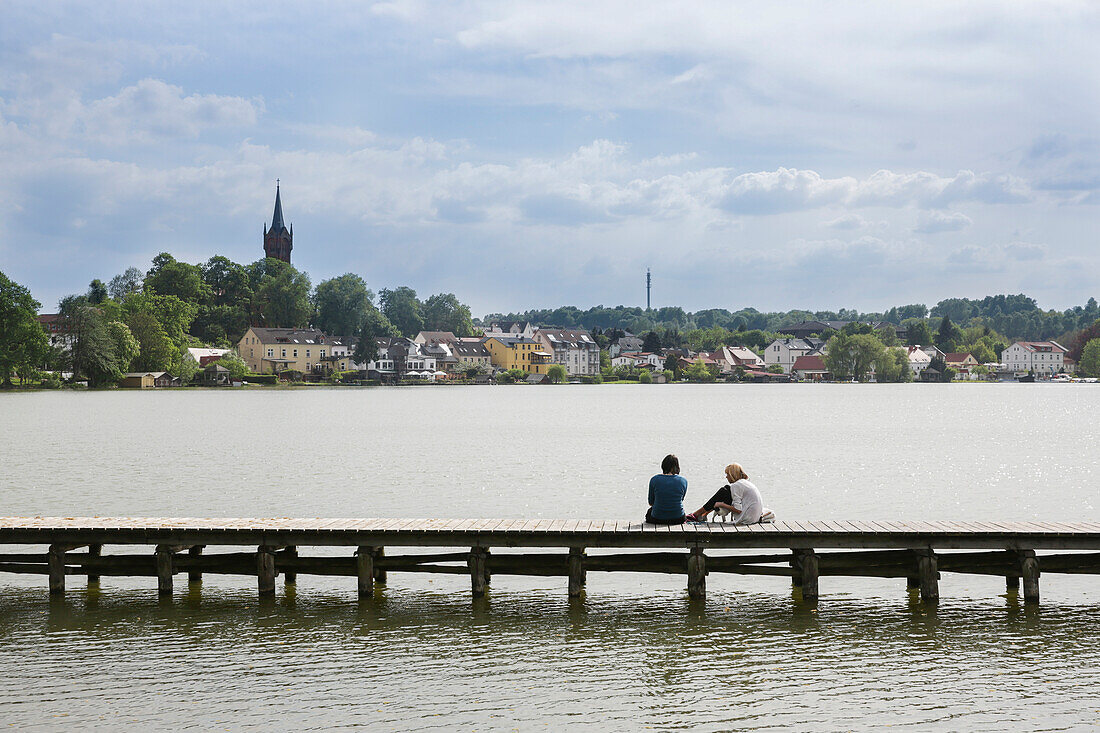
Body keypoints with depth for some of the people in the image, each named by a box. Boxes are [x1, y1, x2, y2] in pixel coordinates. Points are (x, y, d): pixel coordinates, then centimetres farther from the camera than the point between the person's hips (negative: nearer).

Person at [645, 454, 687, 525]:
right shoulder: (683, 481, -5)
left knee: (649, 511, 35)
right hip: (678, 519, 1)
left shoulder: (654, 480, -8)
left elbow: (651, 503, 3)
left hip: (657, 519, -1)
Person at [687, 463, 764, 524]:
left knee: (723, 492, 1)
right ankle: (704, 515, 22)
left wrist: (721, 504, -7)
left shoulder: (736, 485, -13)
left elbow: (738, 510, -20)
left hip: (747, 519, -9)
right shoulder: (748, 483, 16)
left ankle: (696, 514, 8)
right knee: (727, 488, 17)